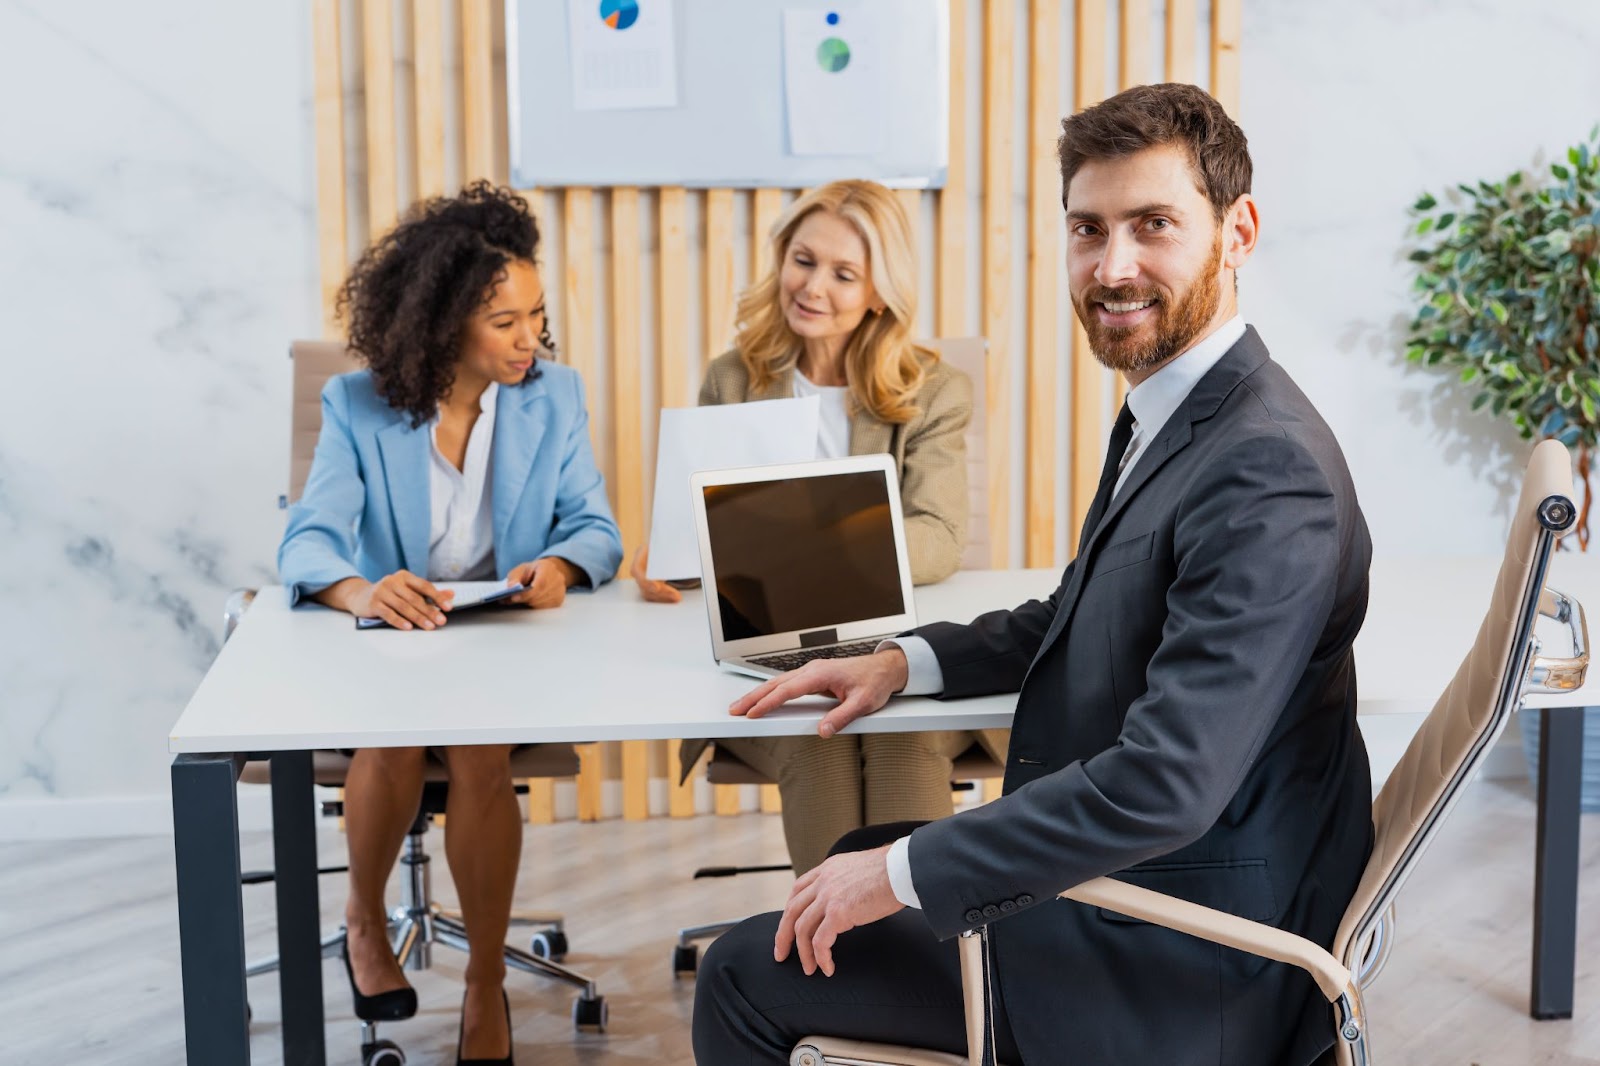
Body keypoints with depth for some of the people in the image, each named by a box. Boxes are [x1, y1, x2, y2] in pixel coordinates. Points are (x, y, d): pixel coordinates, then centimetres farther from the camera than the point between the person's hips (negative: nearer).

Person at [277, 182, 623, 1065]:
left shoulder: (554, 397, 1)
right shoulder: (358, 407, -5)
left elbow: (594, 525, -1)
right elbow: (307, 541, -14)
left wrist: (560, 564, -27)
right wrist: (360, 591, -39)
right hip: (388, 645, 0)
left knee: (480, 757, -29)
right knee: (392, 744, -31)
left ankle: (486, 989, -9)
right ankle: (365, 923, 2)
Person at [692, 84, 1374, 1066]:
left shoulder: (1267, 470, -27)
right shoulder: (1168, 413, 5)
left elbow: (1165, 783, -32)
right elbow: (1080, 614, 21)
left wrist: (902, 873, -24)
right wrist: (907, 662, 6)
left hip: (1180, 978, -9)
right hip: (1116, 875, 9)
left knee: (748, 976, -1)